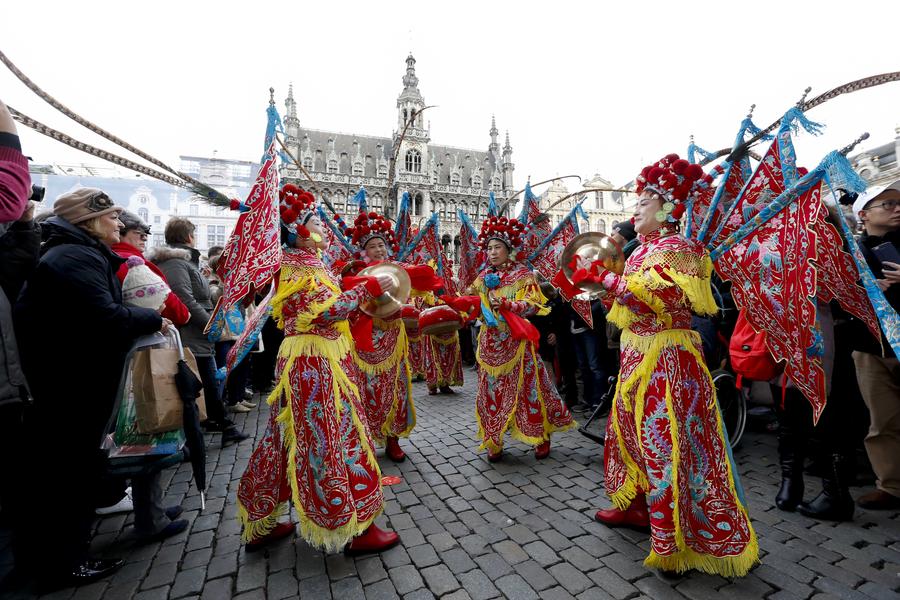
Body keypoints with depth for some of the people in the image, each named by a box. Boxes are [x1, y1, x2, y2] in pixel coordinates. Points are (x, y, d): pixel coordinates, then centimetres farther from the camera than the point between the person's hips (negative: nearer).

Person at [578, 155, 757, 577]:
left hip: (667, 358, -9)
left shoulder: (677, 247, -10)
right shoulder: (642, 249, 15)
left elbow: (665, 295, -26)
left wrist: (609, 279, -24)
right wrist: (600, 280, 11)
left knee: (667, 443, -3)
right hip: (637, 356, 9)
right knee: (629, 430, 17)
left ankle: (678, 542, 13)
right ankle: (636, 505, 36)